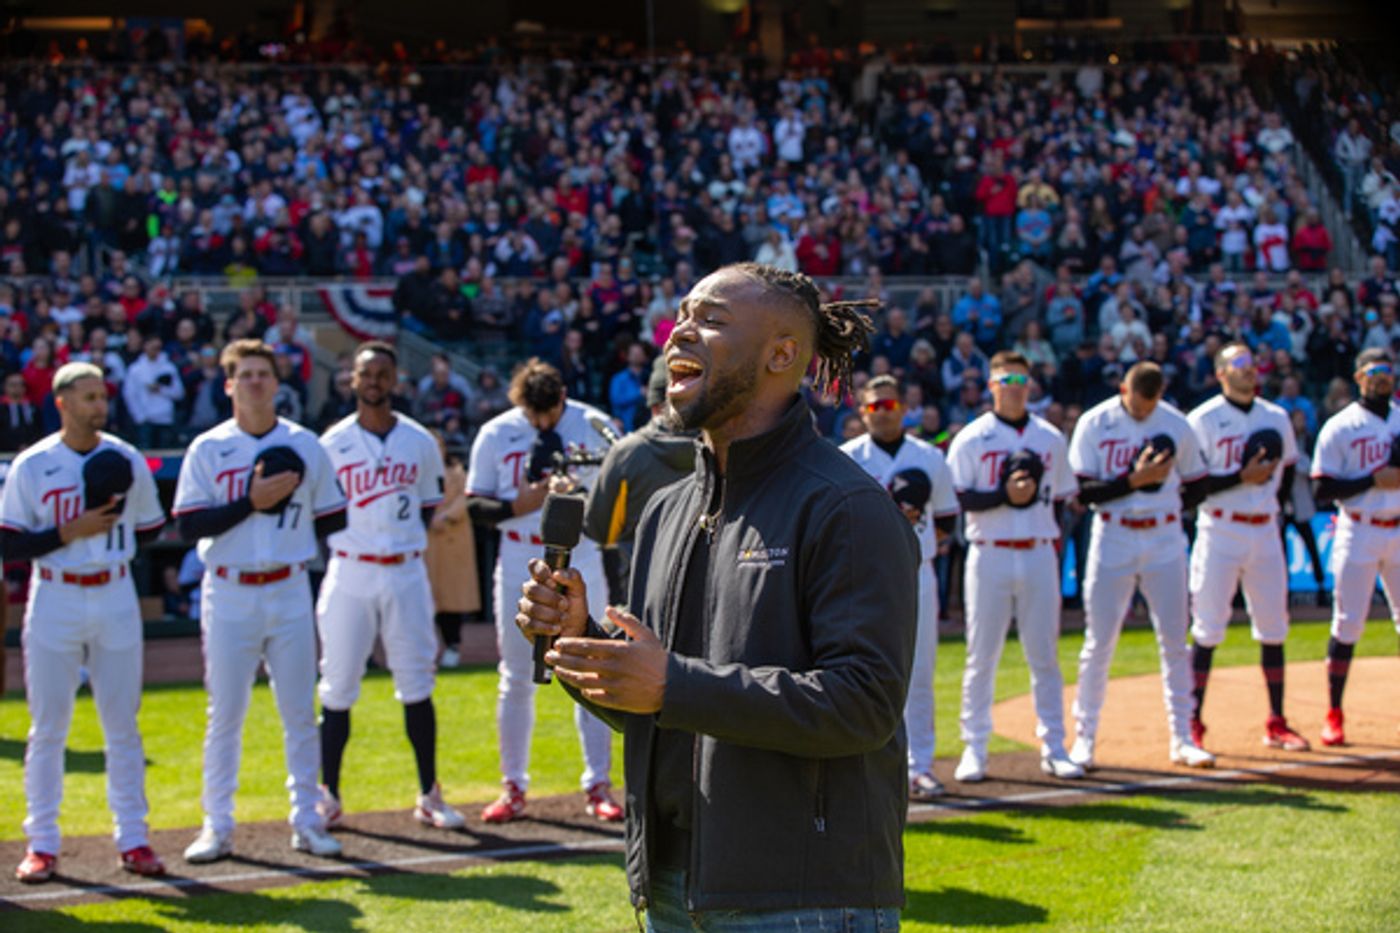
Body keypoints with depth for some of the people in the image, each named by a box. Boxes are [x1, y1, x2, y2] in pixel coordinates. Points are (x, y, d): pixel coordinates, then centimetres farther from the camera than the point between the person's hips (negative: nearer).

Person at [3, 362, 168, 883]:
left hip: (116, 598, 2)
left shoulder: (127, 460, 4)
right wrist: (70, 532, -18)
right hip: (55, 603, -2)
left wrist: (109, 526, -8)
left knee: (123, 727, 6)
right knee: (48, 728, 2)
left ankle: (133, 840, 12)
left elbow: (150, 530, 11)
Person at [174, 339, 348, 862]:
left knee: (300, 712, 4)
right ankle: (217, 827, 9)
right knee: (225, 713, 2)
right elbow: (190, 526, -9)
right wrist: (251, 503, -17)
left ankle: (307, 821, 12)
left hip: (290, 591, 1)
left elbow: (332, 520, 8)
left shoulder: (305, 445, 6)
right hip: (229, 596, -1)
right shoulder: (207, 449, 1)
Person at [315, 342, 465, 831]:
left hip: (406, 574, 2)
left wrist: (404, 545, 3)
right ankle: (328, 796, 9)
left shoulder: (420, 442, 6)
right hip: (350, 574, -1)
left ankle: (429, 796, 12)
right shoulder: (332, 444, 1)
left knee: (417, 685, 4)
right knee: (338, 687, -1)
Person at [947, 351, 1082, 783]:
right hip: (990, 556, -3)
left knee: (1044, 655, 6)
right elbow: (957, 499, -7)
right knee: (981, 656, 1)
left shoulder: (1050, 438, 11)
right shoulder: (971, 439, 0)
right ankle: (974, 749, 6)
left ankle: (1053, 747, 12)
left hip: (1039, 556, 3)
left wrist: (1054, 540, 4)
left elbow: (1062, 498, 15)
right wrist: (1004, 495, -19)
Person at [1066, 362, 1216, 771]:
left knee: (1175, 642, 4)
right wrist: (1134, 480, -20)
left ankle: (1182, 739, 11)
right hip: (1112, 540, -2)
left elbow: (1196, 486, 11)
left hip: (1165, 541, 2)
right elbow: (1082, 492, -10)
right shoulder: (1094, 424, -5)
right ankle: (1084, 738, 9)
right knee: (1099, 642, -1)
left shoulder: (1177, 425, 3)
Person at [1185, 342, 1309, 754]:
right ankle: (1193, 723, 2)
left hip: (1266, 531, 5)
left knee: (1274, 627, 7)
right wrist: (1241, 478, -19)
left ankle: (1277, 724, 15)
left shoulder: (1277, 418, 11)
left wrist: (1266, 487, 3)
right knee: (1207, 630, -5)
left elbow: (1287, 471, 21)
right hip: (1220, 532, -5)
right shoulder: (1203, 420, -6)